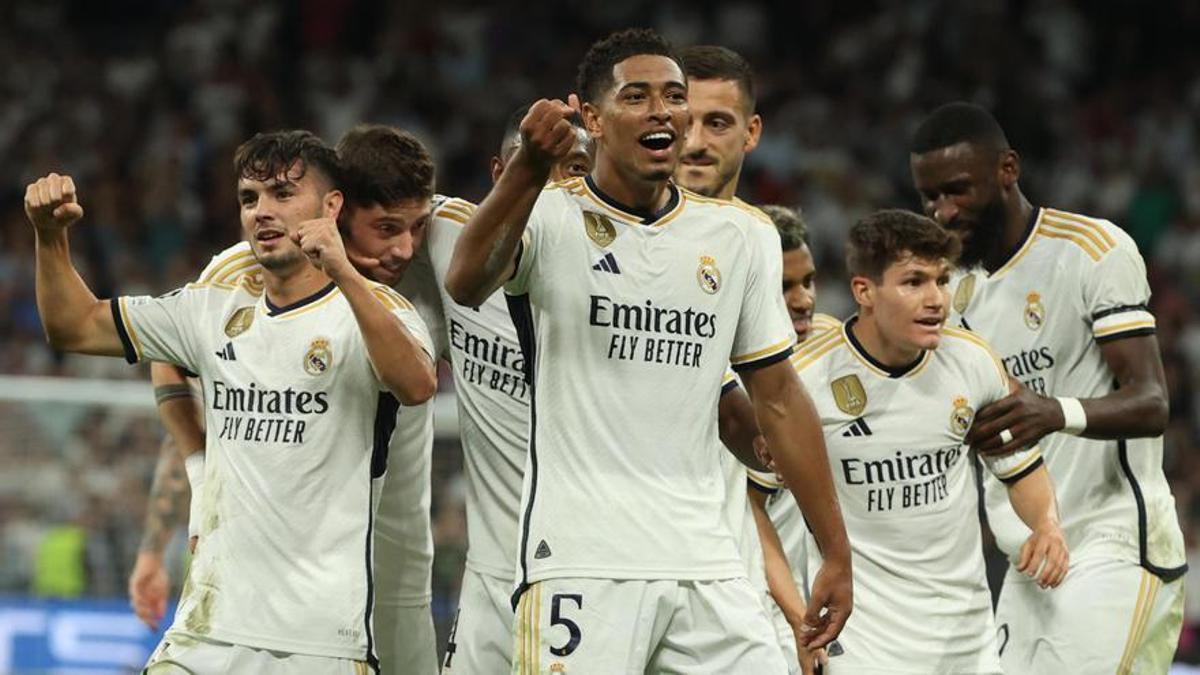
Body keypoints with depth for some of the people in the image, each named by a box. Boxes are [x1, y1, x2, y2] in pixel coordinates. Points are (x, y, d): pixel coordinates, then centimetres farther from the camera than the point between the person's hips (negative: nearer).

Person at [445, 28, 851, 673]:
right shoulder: (549, 216, -4)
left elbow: (778, 398, 16)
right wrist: (528, 170, -44)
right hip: (579, 564, -5)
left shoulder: (741, 236, 11)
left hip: (703, 565, 5)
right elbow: (465, 285, -26)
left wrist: (837, 554, 12)